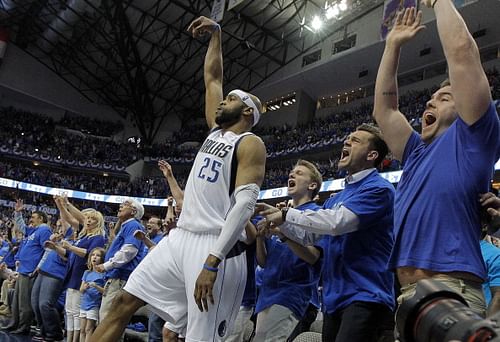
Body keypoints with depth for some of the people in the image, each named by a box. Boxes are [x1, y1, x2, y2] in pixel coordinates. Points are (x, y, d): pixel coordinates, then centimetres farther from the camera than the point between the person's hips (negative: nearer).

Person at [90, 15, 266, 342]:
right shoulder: (216, 131, 18)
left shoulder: (250, 144, -5)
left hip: (216, 247, -8)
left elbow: (245, 203, -17)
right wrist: (216, 34, 27)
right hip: (180, 238, 8)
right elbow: (212, 77, 29)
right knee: (123, 304, 6)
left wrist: (212, 262, -24)